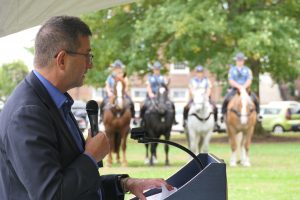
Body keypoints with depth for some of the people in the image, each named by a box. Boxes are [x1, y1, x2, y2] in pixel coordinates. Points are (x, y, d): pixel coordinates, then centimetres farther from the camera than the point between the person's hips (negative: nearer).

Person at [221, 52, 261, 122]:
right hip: (234, 89, 0)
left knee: (255, 99, -24)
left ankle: (257, 114, -8)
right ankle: (223, 114, -11)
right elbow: (231, 81, -3)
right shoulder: (232, 70, 10)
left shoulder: (247, 70, 11)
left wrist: (244, 86, -21)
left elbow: (249, 80, -2)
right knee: (226, 100, -26)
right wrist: (239, 86, -19)